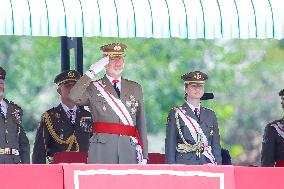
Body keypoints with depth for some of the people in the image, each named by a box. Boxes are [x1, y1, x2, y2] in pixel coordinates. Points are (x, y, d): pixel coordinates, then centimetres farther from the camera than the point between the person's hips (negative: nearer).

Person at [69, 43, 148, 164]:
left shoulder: (135, 88, 18)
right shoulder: (93, 88, 8)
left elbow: (141, 124, 15)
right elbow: (74, 97, -13)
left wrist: (144, 156, 9)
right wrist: (92, 72, -12)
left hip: (129, 153, 3)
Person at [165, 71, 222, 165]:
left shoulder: (210, 115, 16)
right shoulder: (176, 114, 4)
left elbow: (216, 145, 15)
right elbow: (170, 146, 0)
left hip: (206, 164, 3)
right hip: (183, 164, -3)